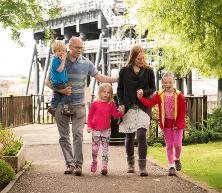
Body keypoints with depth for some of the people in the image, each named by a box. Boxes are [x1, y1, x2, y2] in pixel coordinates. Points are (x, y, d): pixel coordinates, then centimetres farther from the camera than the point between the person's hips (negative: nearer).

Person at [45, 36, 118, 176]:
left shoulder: (86, 63, 3)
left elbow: (100, 77, 9)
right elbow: (48, 82, 1)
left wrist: (118, 79, 1)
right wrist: (60, 90, -15)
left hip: (79, 105, 0)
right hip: (62, 105, 0)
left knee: (78, 135, -8)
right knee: (64, 137, 3)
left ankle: (78, 164, -5)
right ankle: (70, 163, 10)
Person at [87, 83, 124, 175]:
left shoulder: (111, 104, 2)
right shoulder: (95, 103, -1)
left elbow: (115, 114, 2)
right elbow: (90, 115, 4)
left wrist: (121, 112, -18)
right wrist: (89, 126, -2)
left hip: (106, 130, 0)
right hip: (96, 130, 0)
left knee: (105, 149, 0)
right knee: (95, 148, 8)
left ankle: (104, 166, -1)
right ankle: (94, 162, 32)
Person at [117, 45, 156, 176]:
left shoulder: (148, 71, 3)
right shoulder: (124, 71, 5)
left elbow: (153, 88, 9)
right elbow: (120, 89, 10)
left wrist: (144, 93, -11)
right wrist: (121, 104, -2)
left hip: (143, 108, -2)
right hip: (128, 108, 2)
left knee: (141, 135, -15)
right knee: (129, 137, 9)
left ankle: (143, 166, -14)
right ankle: (131, 164, 25)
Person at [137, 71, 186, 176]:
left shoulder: (179, 95, -10)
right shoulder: (159, 95, -4)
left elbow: (182, 112, -8)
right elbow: (150, 103, -14)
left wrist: (179, 124, -11)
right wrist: (141, 98, -28)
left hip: (177, 123, -2)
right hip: (166, 124, 2)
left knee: (177, 144, -4)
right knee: (169, 145, 5)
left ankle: (177, 159, 27)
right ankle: (171, 166, 12)